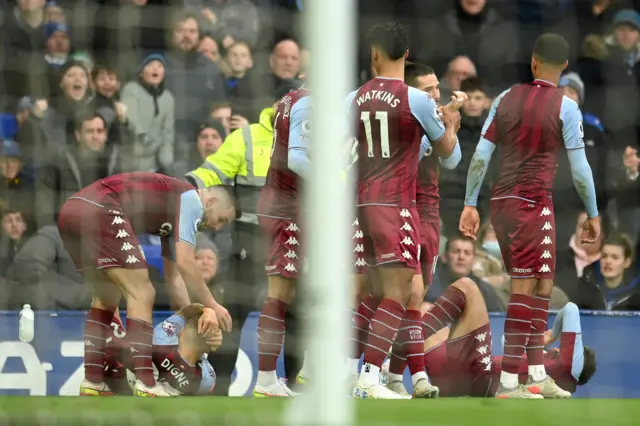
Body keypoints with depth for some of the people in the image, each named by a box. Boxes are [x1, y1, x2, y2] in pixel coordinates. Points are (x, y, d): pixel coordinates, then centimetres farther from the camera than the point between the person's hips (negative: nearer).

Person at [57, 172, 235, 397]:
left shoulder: (173, 207, 31)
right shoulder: (191, 199, 5)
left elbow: (173, 276, 36)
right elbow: (185, 262, -5)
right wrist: (212, 306, 3)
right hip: (98, 210, -10)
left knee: (106, 299, 21)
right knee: (141, 295, -6)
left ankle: (92, 385, 18)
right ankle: (146, 387, -12)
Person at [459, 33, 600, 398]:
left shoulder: (506, 99, 9)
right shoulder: (565, 107, -5)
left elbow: (480, 157, 7)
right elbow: (580, 169, -6)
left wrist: (470, 204, 12)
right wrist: (593, 215, 4)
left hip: (502, 202, 6)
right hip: (534, 203, -6)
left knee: (537, 285, 16)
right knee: (527, 287, -6)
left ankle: (538, 374, 19)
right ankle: (509, 382, -12)